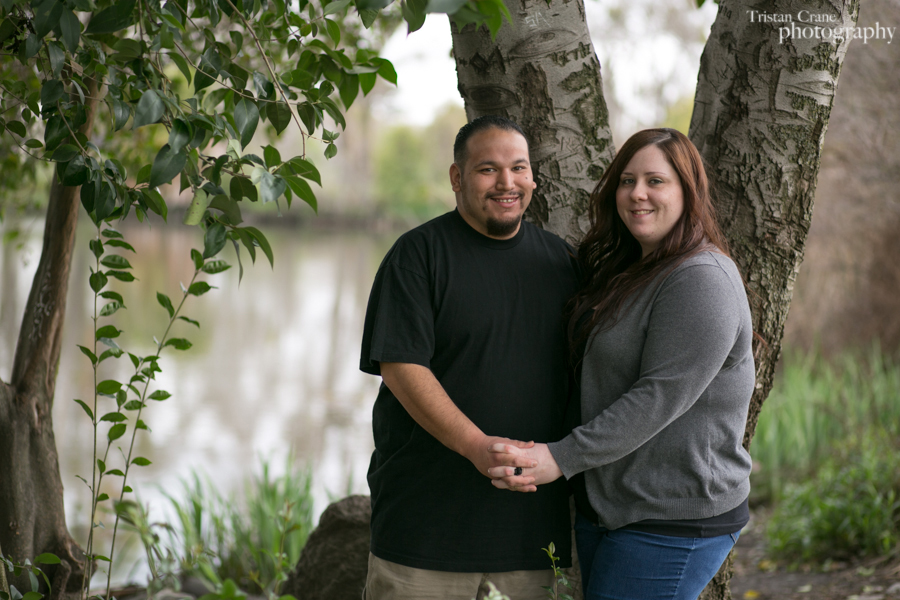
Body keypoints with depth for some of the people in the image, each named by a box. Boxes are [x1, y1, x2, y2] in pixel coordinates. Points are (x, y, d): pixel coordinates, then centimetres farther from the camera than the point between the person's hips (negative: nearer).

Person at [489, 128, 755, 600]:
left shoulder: (702, 281, -17)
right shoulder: (631, 273, 15)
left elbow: (658, 399, -23)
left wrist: (560, 458, -23)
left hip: (673, 521, -10)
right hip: (605, 506, 10)